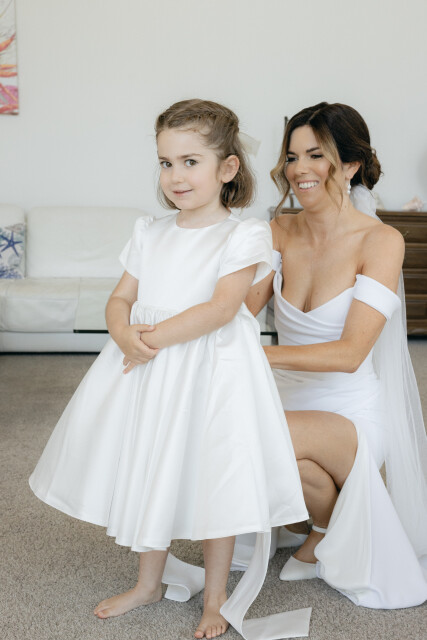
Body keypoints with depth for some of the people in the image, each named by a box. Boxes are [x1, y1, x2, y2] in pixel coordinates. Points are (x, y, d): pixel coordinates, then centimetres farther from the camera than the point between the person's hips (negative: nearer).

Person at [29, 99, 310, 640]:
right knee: (149, 475, 16)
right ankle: (149, 582, 38)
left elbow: (221, 308, -19)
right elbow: (120, 298, 7)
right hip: (146, 371, 6)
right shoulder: (150, 234, 9)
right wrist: (125, 335, -15)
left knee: (211, 482, 2)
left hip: (209, 375, -5)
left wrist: (154, 337, -22)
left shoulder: (242, 236, -8)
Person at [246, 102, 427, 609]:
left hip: (352, 414, -5)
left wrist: (257, 353, -32)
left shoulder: (380, 241, -13)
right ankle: (311, 528, 14)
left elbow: (349, 353, -22)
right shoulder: (280, 232, 3)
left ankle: (334, 530, 3)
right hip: (286, 400, 5)